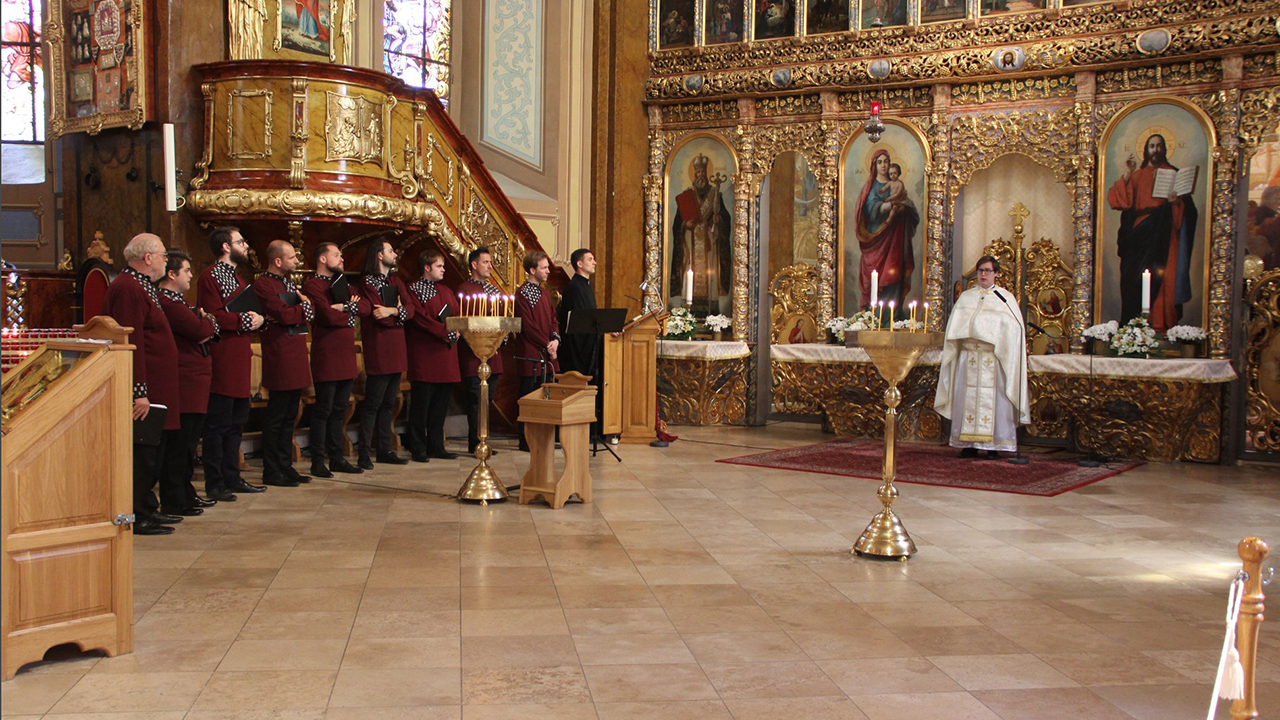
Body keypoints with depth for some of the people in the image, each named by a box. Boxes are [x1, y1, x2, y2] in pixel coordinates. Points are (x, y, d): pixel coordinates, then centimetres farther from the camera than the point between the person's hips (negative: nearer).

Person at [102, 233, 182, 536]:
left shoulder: (142, 287, 19)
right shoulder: (127, 289, -16)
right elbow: (131, 344, -22)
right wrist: (140, 392, -24)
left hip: (154, 390, 11)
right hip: (143, 391, -11)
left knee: (153, 453, 16)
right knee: (142, 455, -5)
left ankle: (147, 510, 25)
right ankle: (136, 517, 1)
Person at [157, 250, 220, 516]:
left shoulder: (177, 300, 21)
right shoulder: (167, 302, -15)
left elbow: (209, 329, 18)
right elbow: (200, 329, -22)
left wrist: (205, 323, -6)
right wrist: (207, 320, 1)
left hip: (195, 381, 11)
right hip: (182, 381, -11)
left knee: (189, 442, 16)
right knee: (178, 443, -5)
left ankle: (186, 494, 25)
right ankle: (174, 501, 0)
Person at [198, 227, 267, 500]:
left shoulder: (236, 277, 22)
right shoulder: (211, 276, -10)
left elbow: (247, 311, 24)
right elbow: (212, 316, -19)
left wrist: (258, 318, 4)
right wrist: (244, 320, -17)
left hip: (239, 358, 10)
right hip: (221, 361, -10)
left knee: (236, 422, 13)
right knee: (218, 424, -6)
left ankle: (232, 477, 21)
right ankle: (214, 484, 0)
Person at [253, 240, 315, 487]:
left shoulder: (289, 283, 20)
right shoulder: (262, 284, -9)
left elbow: (310, 313, 12)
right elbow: (284, 314, -19)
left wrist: (292, 313, -8)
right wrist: (303, 308, -1)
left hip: (297, 355, 9)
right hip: (279, 355, -9)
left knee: (289, 416, 12)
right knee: (276, 417, -4)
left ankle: (285, 466, 18)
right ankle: (271, 472, 3)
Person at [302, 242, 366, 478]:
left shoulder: (340, 283, 18)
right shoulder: (312, 285, -8)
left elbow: (365, 305, 7)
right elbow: (328, 316, -20)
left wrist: (345, 306, -11)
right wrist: (350, 314, -2)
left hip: (346, 357, 8)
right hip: (326, 357, -8)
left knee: (339, 409, 11)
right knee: (323, 410, -3)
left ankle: (337, 458, 18)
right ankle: (318, 462, 3)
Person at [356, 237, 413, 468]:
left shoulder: (395, 280, 17)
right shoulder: (368, 282, -7)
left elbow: (410, 309, 2)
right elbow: (380, 316, -16)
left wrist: (392, 311, -15)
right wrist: (399, 311, -3)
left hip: (396, 350, 8)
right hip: (378, 349, -8)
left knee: (388, 403, 11)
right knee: (372, 403, -6)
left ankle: (384, 450, 17)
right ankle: (365, 453, -2)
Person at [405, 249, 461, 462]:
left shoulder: (446, 291, 19)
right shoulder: (413, 290, -3)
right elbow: (420, 318, -13)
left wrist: (457, 330, -8)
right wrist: (447, 332, -17)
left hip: (446, 356, 7)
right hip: (424, 355, -7)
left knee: (441, 404, 8)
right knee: (421, 403, -3)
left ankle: (436, 446, 16)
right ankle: (418, 449, 4)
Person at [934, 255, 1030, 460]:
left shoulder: (1005, 297, 9)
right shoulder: (966, 297, 17)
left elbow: (1014, 328, 2)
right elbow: (954, 326, 15)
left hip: (994, 357, -3)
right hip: (968, 355, 3)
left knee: (993, 399, -6)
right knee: (967, 398, -1)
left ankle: (993, 446, -2)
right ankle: (970, 444, 3)